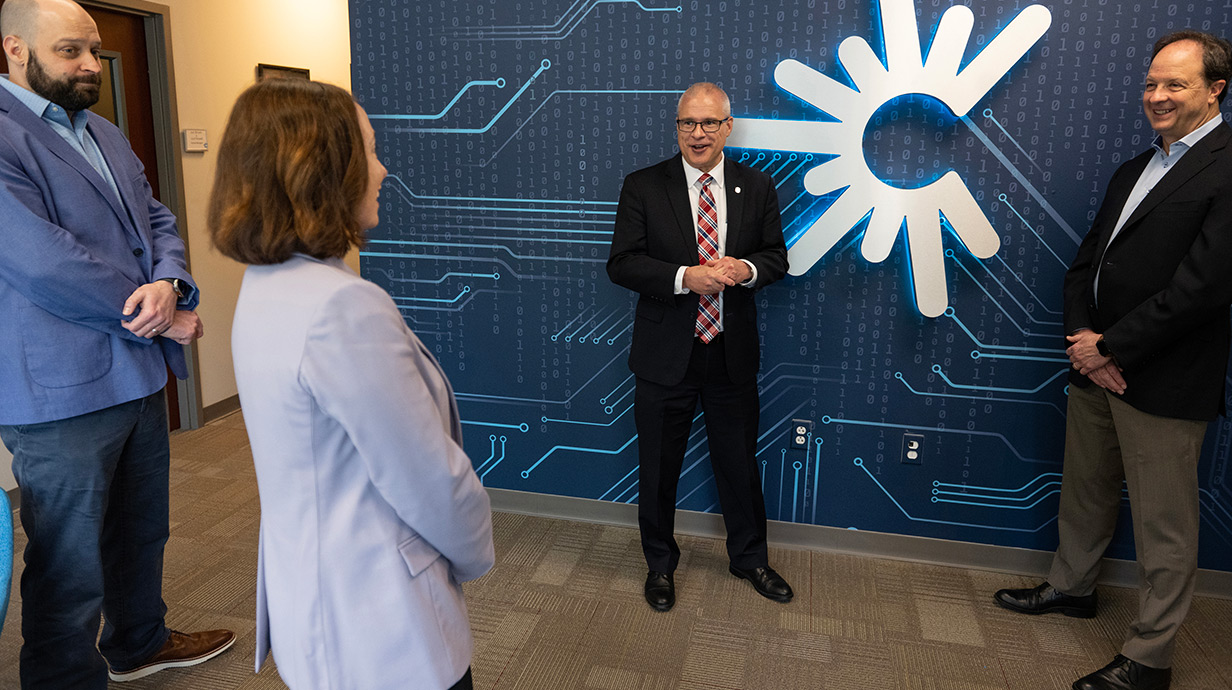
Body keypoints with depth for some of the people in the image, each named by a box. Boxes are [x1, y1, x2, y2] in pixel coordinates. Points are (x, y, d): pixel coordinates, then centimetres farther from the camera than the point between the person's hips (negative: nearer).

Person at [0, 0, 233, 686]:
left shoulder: (105, 133, 15)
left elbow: (158, 220, 11)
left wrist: (170, 282, -12)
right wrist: (162, 317, -13)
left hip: (140, 373, 9)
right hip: (63, 392, -9)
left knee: (143, 529, 23)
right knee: (70, 568, 4)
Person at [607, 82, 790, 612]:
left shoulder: (757, 187, 4)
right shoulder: (643, 187, -4)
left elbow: (777, 257, 7)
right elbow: (621, 263, -8)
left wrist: (745, 269, -16)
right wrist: (685, 277, -23)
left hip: (732, 351, 2)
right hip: (666, 352, -2)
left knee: (740, 460, 16)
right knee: (658, 467, 11)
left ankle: (749, 557, 38)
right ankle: (660, 564, 33)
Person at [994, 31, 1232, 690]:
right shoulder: (1133, 171, 15)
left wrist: (1111, 346, -14)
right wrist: (1082, 334, -4)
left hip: (1164, 385, -8)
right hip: (1096, 368, 8)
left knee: (1163, 527, 5)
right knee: (1084, 490, 22)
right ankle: (1071, 586, 42)